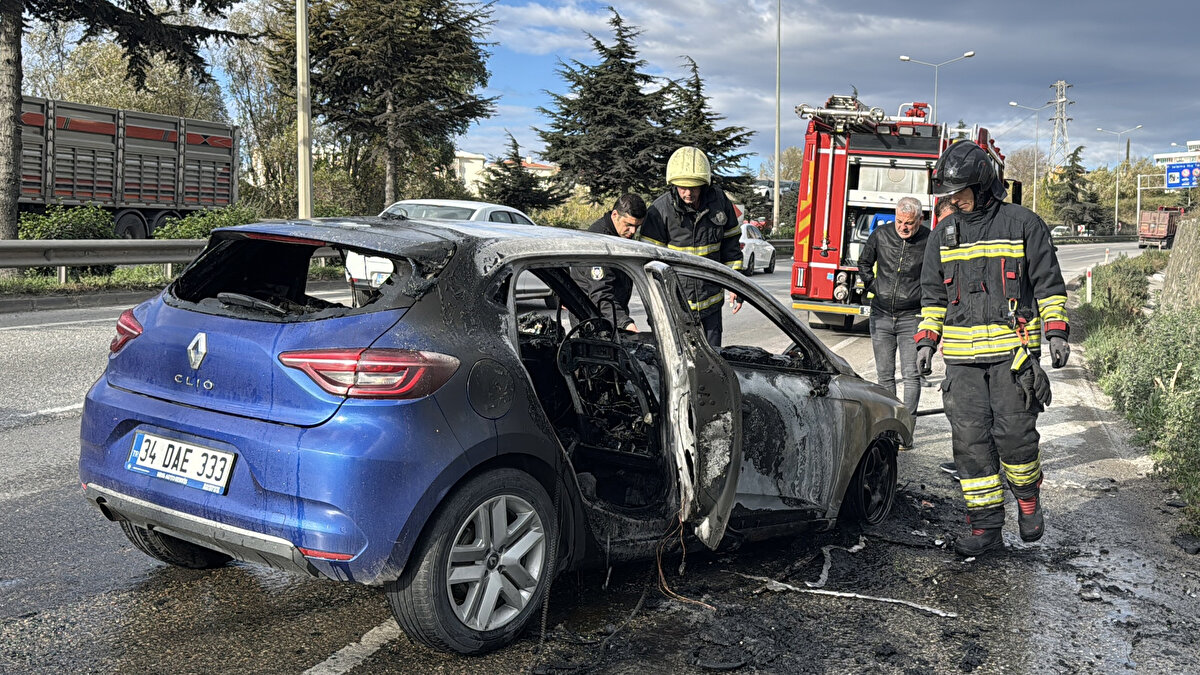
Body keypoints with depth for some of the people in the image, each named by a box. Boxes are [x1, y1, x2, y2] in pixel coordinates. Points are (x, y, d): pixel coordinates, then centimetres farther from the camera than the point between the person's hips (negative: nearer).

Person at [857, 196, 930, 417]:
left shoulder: (929, 241, -9)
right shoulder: (880, 235, 0)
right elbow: (864, 263, 18)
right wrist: (872, 286, 9)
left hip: (911, 318, -3)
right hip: (881, 316, 3)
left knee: (911, 375, -5)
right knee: (884, 374, 10)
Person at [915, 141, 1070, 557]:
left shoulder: (1023, 224, 2)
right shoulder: (944, 234, 12)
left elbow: (1048, 283, 4)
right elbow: (933, 293, 17)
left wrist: (1056, 331, -5)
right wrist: (926, 339, 8)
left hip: (1013, 350, -3)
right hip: (962, 356, 4)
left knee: (1014, 434, -6)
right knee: (970, 440, 0)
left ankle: (1028, 497, 24)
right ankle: (985, 526, 8)